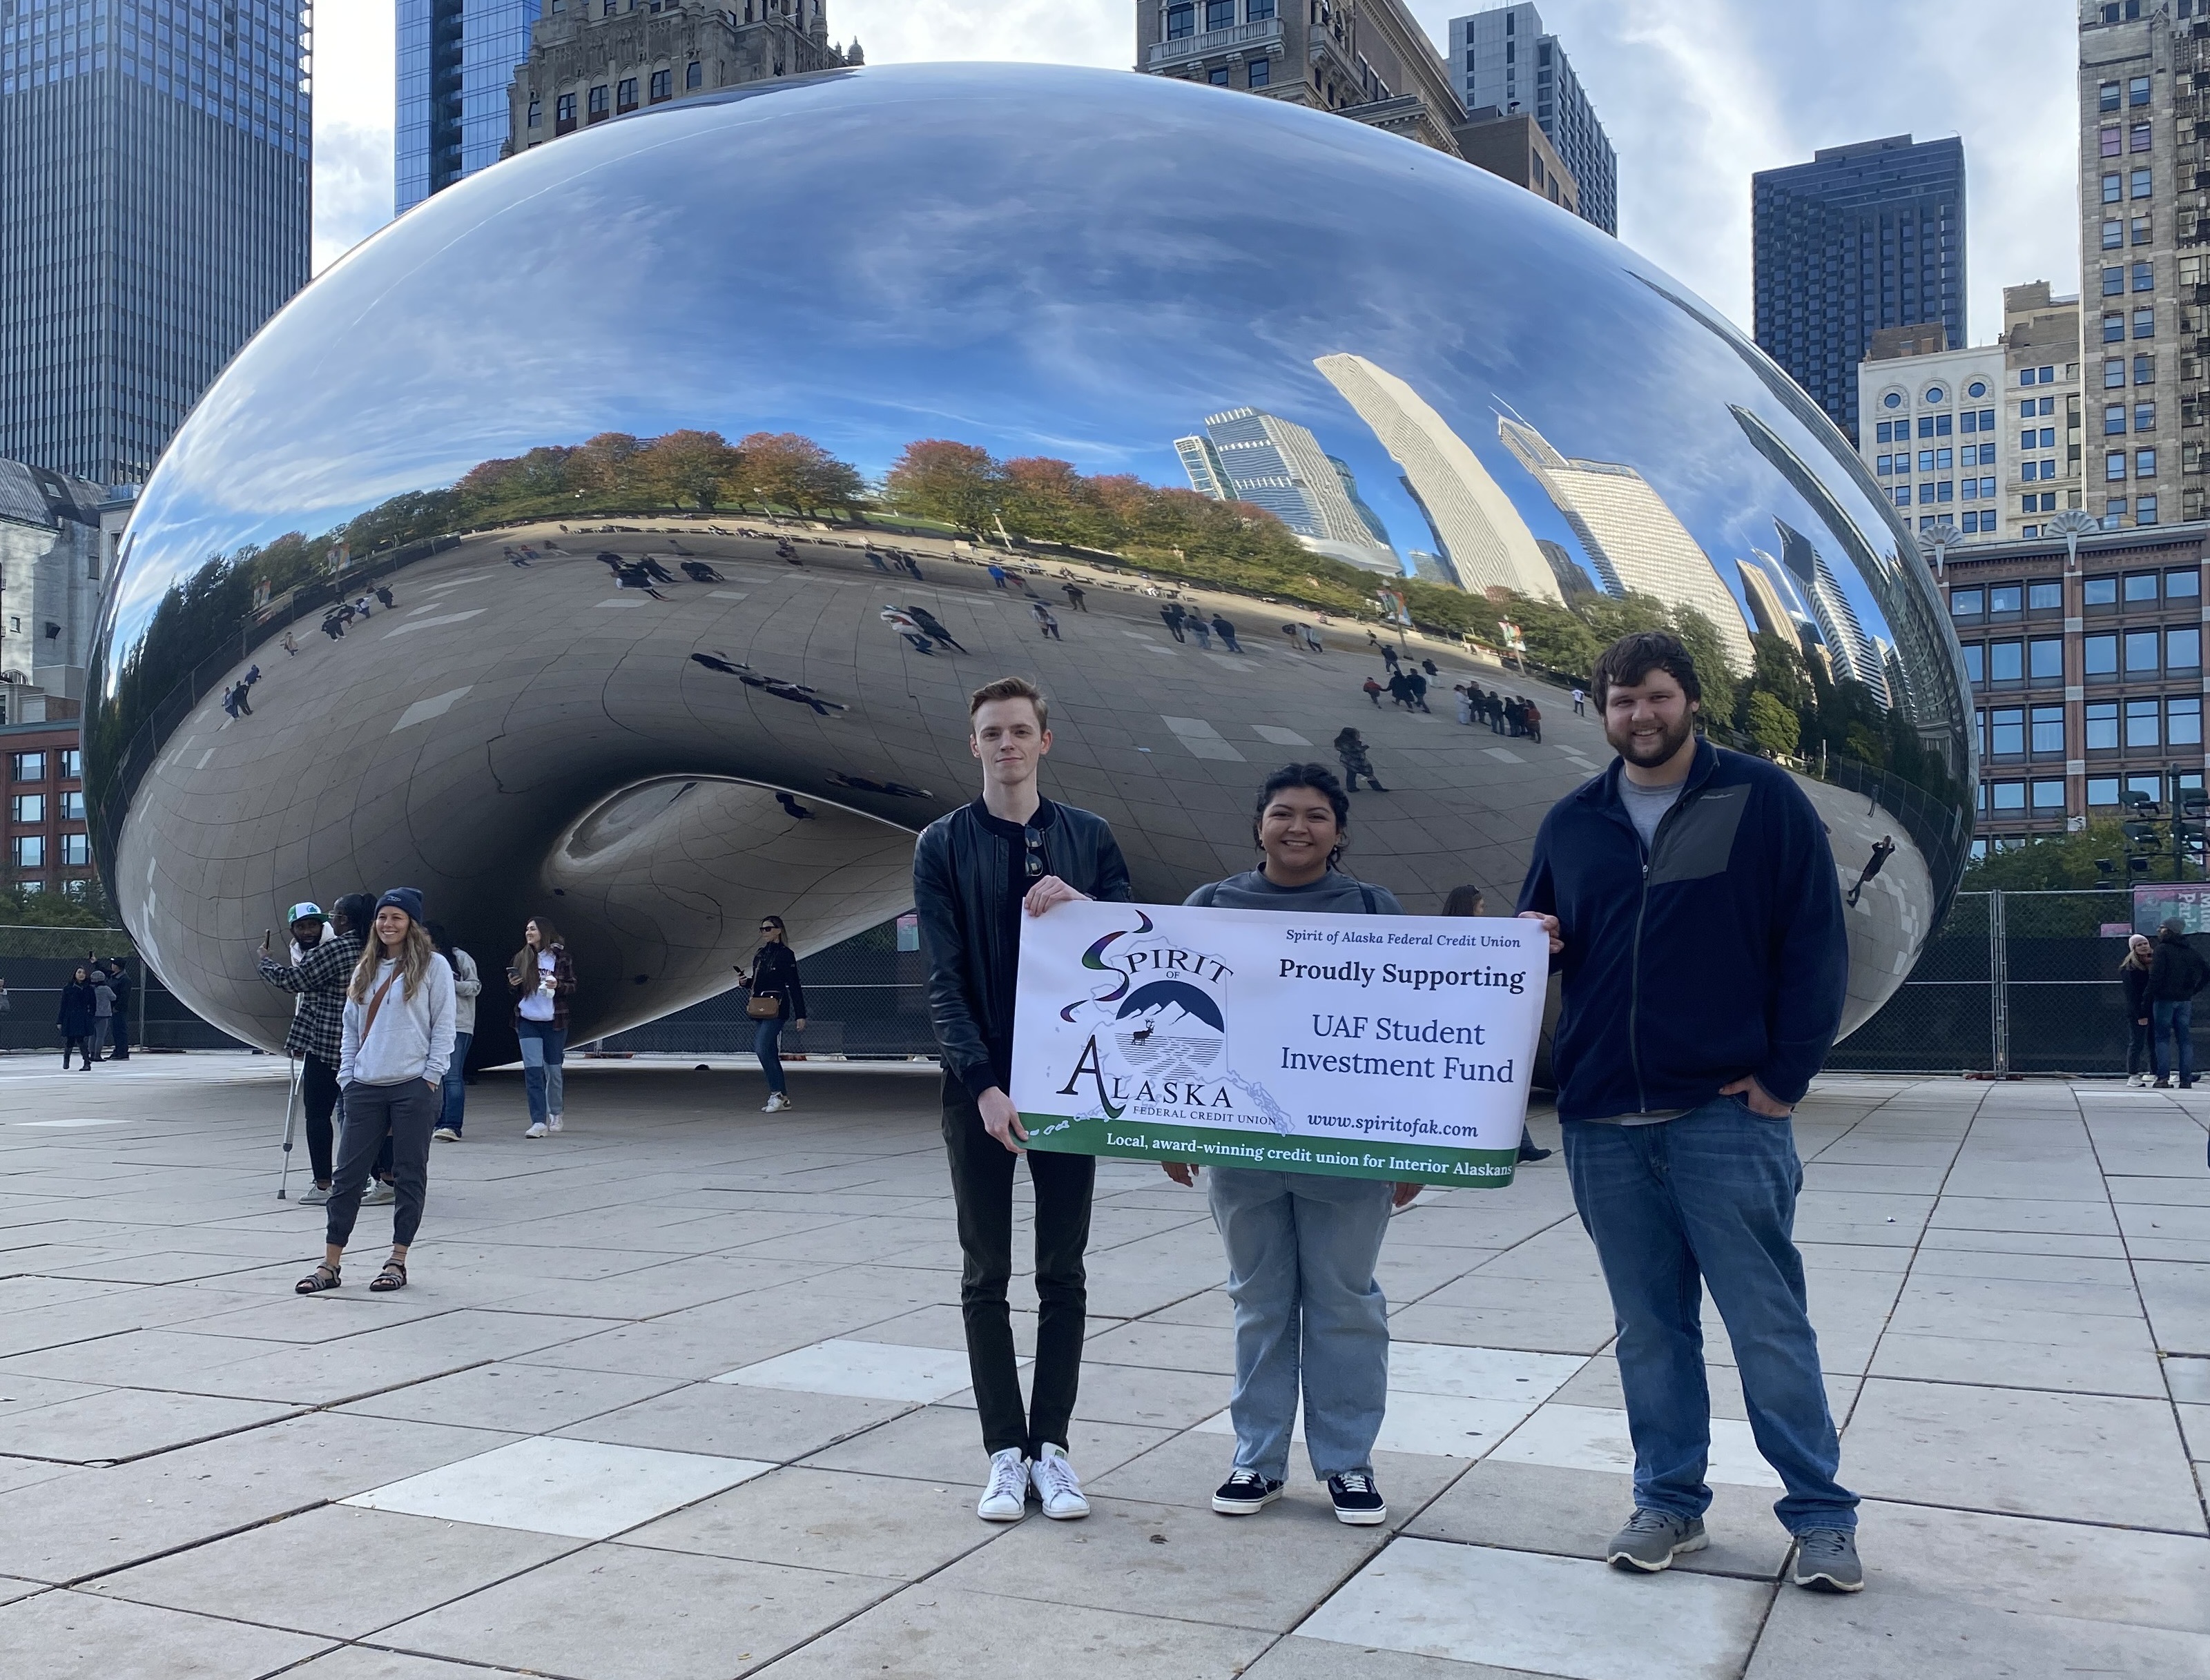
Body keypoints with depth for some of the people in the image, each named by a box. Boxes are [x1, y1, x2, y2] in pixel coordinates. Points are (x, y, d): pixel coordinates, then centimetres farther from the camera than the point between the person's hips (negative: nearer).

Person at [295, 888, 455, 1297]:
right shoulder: (364, 970, 15)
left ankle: (397, 1262, 11)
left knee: (410, 1175, 2)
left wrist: (430, 1079, -8)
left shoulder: (433, 966, 0)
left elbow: (443, 1027, -3)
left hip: (413, 1087, -4)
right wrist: (347, 1077, 8)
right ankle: (330, 1264, 9)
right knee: (348, 1174, 4)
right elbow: (350, 1029, 17)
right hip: (365, 1088, 5)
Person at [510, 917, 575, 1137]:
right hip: (527, 1022, 2)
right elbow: (515, 992, 16)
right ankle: (539, 1122, -12)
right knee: (532, 1070, -10)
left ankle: (554, 1114, 30)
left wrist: (558, 985, -18)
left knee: (553, 1071, 9)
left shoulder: (560, 957, -2)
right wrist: (513, 984, -6)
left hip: (554, 1022, -1)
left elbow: (573, 987, 2)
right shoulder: (521, 958, 7)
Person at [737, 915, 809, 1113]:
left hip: (776, 1008, -8)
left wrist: (800, 1015, -10)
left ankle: (778, 1094, -13)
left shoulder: (786, 955, -5)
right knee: (770, 1053, 8)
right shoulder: (760, 954, 16)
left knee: (762, 1049, -18)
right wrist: (745, 981, 2)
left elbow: (794, 986, -7)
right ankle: (782, 1098, 13)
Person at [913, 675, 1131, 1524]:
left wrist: (1080, 905, -16)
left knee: (1062, 1276, 7)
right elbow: (943, 980, -6)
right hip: (979, 1086, -1)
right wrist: (983, 1083, -17)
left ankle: (1052, 1446, 18)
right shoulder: (942, 844, 0)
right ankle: (1006, 1452, 15)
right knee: (986, 1276, 5)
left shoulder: (1088, 837, 5)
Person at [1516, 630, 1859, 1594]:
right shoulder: (1570, 824, 12)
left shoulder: (1763, 800, 0)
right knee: (1648, 1326, 11)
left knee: (1768, 1323, 1)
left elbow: (1816, 946, -2)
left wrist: (1785, 1075, -8)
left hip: (1727, 1113, -4)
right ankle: (1669, 1504, 23)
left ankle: (1821, 1515, 14)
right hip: (1602, 1120, 4)